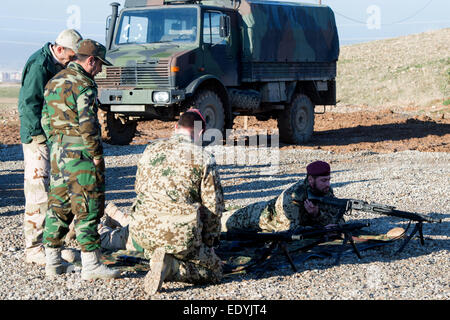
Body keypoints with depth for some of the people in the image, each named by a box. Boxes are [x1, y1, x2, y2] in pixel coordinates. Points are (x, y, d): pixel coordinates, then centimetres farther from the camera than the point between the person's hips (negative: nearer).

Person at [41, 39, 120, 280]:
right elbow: (87, 124, -19)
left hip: (57, 152, 9)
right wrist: (97, 155, -12)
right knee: (88, 208, -6)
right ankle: (90, 265, -5)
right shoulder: (83, 85, -13)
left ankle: (52, 261, 18)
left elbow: (46, 120, 18)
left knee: (58, 205, 14)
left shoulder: (54, 82, 15)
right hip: (80, 153, -9)